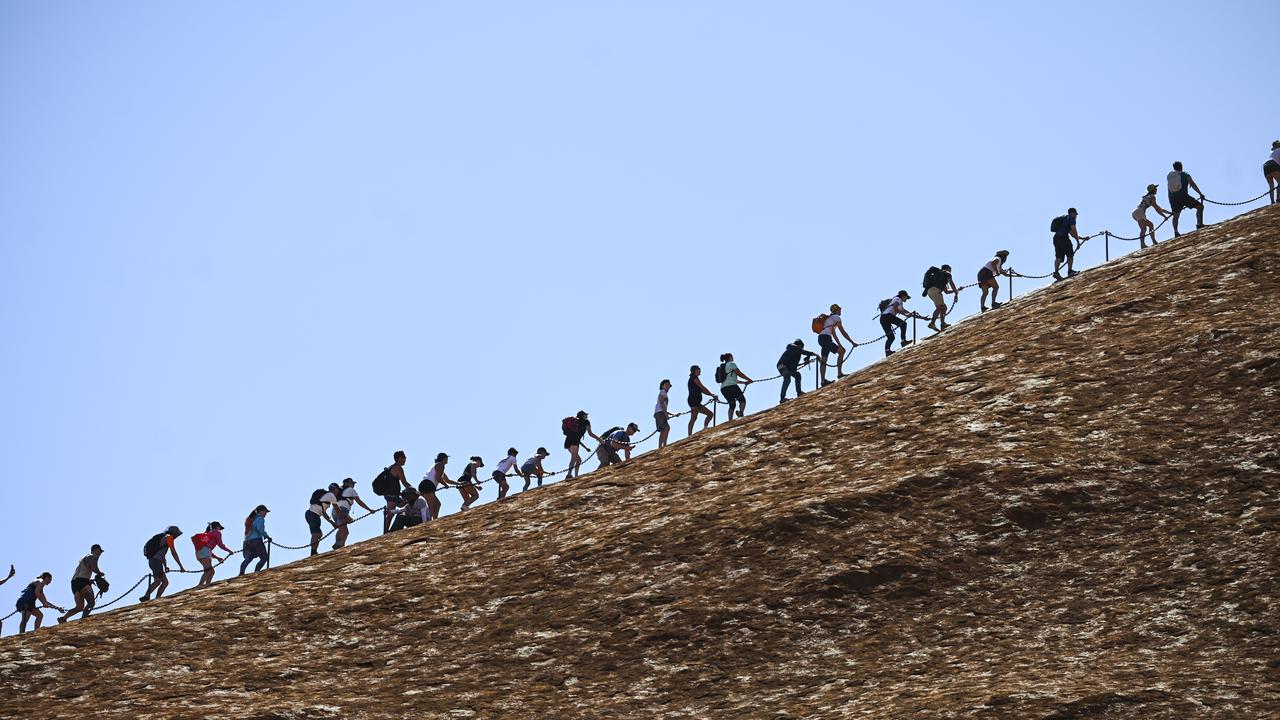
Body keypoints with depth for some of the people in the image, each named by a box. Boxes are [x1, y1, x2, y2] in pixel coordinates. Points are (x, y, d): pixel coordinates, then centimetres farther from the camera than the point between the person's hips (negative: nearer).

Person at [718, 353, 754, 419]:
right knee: (742, 400, -1)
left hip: (723, 388, 7)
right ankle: (741, 413, -29)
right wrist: (749, 380, 10)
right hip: (731, 386, -7)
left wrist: (744, 382, 29)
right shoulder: (731, 364, 2)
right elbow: (740, 374, -1)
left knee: (732, 405, 12)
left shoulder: (722, 367, 27)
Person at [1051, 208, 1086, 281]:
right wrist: (1078, 242, 0)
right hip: (1063, 238, -8)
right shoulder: (1071, 218, 5)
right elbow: (1074, 231, -4)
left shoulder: (1064, 219, 32)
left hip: (1056, 237, 8)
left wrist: (1082, 238, 38)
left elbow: (1072, 234, 36)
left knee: (1058, 257, 3)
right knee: (1070, 255, -1)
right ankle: (1070, 271, -8)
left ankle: (1056, 272, -10)